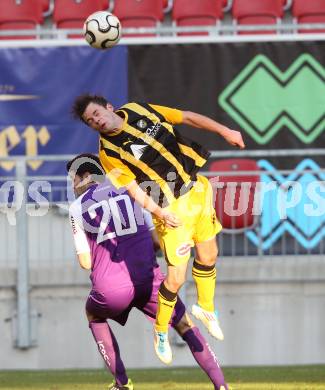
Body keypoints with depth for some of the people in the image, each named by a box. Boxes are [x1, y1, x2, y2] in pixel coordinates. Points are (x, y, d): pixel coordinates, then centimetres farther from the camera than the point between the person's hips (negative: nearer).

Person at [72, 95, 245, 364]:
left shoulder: (138, 110, 0)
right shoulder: (108, 152, -12)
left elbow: (188, 118, 6)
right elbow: (134, 189, -15)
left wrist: (224, 131, 1)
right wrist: (159, 212, -28)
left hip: (197, 188, 5)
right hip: (171, 207, -5)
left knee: (208, 255, 15)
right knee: (177, 277, -8)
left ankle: (206, 308, 41)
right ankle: (161, 332, 15)